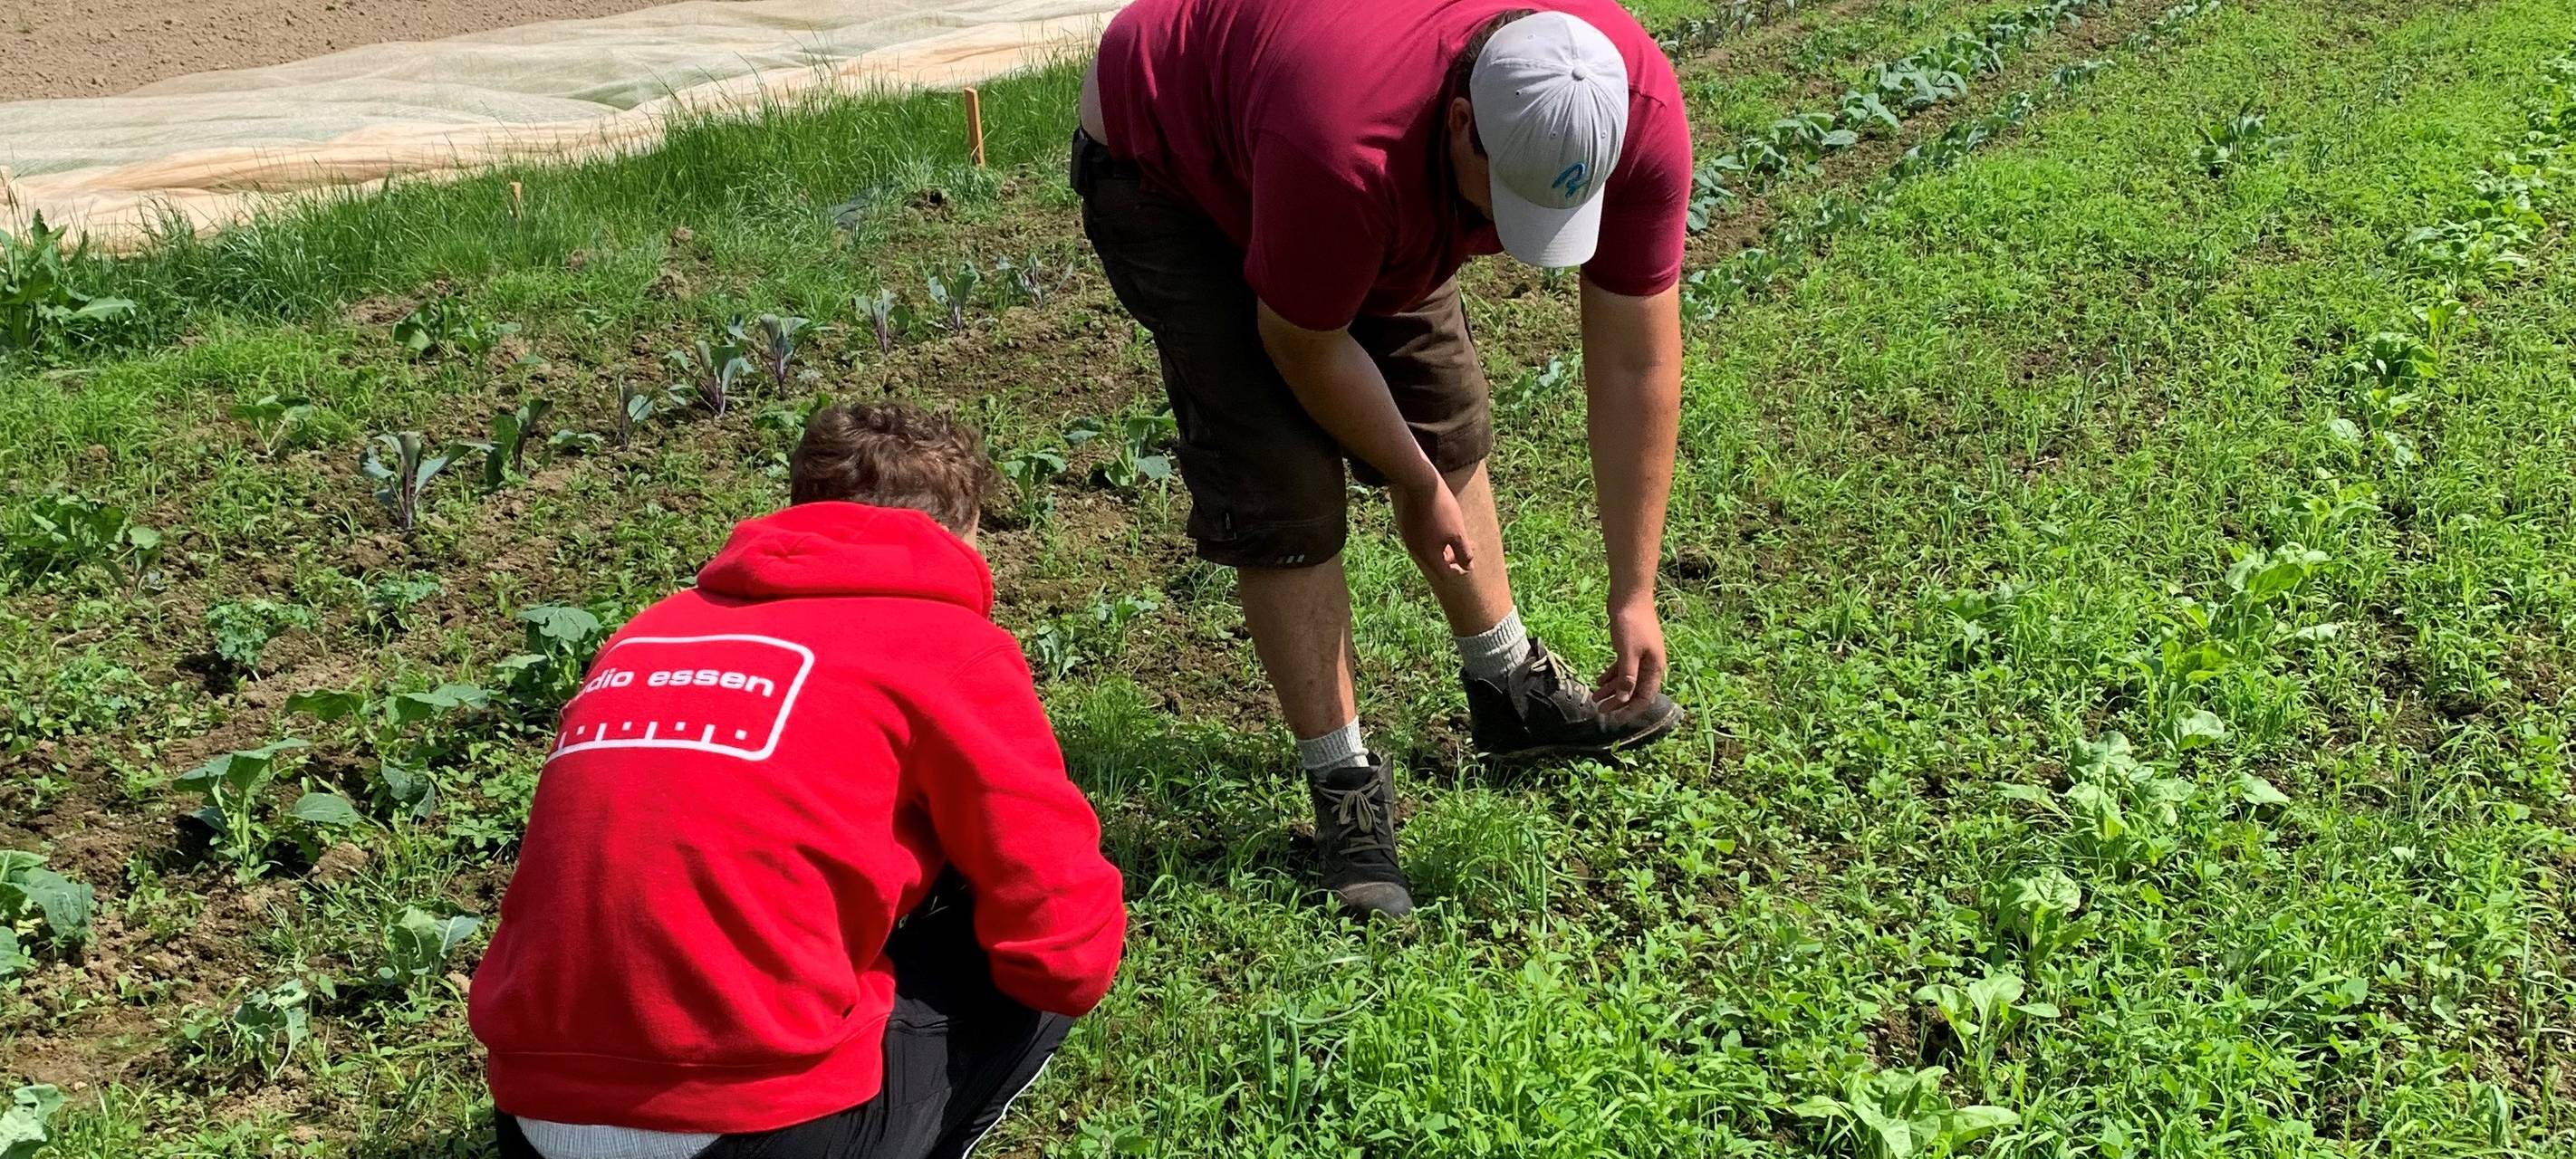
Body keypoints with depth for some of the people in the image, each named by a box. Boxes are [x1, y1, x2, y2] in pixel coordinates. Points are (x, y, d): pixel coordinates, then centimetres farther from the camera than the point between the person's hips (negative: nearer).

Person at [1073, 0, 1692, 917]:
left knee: (1448, 422, 10)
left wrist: (1634, 592, -17)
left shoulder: (1638, 112, -29)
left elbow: (1636, 362, -21)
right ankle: (1344, 785, 1)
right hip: (1163, 163, -5)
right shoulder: (1344, 150, -45)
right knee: (1283, 488, -12)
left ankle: (1508, 686, 32)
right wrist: (1419, 486, -12)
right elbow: (1306, 349, -26)